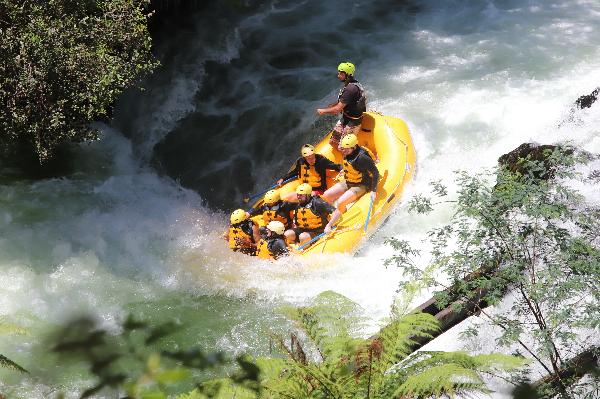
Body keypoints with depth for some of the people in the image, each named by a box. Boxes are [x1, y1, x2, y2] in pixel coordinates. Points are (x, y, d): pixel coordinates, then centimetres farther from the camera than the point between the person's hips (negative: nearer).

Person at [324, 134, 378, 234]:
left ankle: (329, 225, -14)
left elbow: (375, 173, -23)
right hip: (347, 183, 8)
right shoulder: (347, 154, -7)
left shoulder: (362, 157, -29)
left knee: (341, 202, -26)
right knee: (326, 196, -1)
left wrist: (373, 191, -24)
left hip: (361, 186, -8)